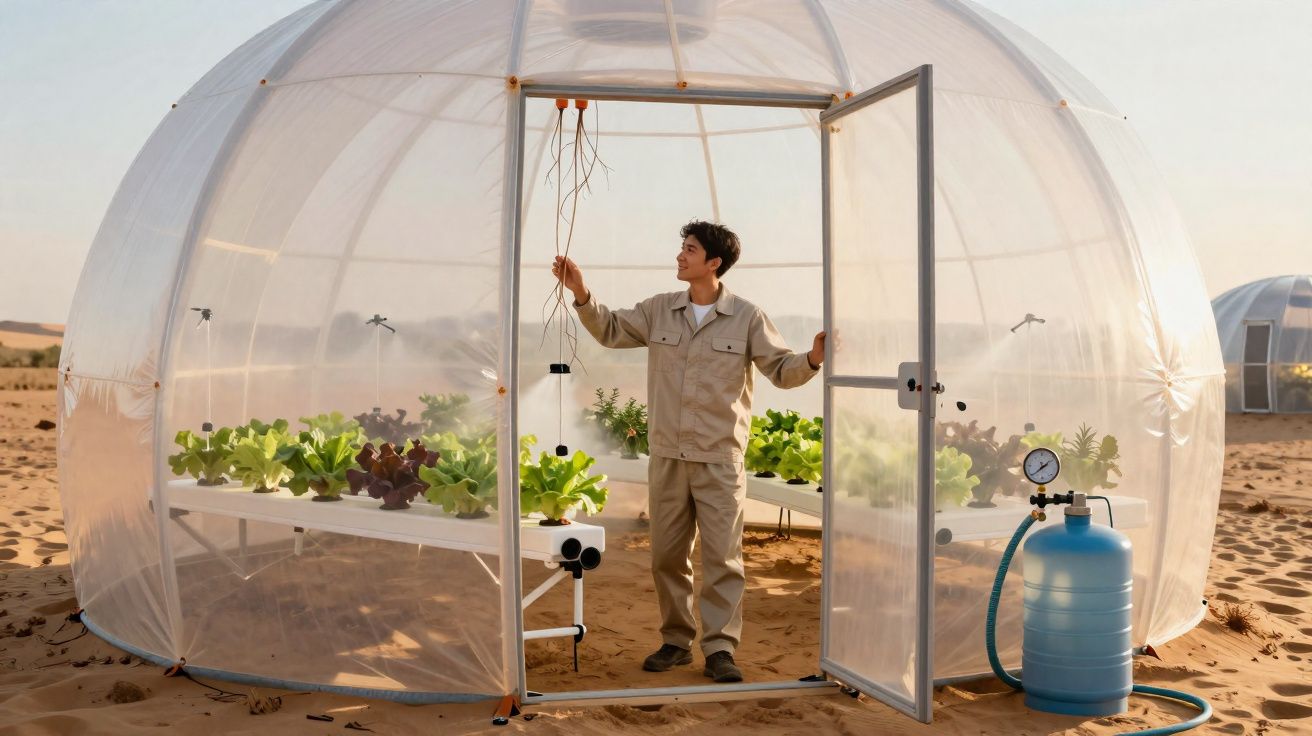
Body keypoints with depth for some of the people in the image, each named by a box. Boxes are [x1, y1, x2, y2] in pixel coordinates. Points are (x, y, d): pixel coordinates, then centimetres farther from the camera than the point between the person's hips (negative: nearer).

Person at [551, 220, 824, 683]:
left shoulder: (746, 317, -4)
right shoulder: (659, 311, 6)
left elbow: (781, 370, -4)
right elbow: (610, 330, 12)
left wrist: (812, 360, -24)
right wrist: (581, 294, -3)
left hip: (720, 459, -4)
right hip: (667, 457, 4)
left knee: (722, 558, -2)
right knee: (666, 555, 11)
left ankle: (720, 649, 6)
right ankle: (676, 641, 24)